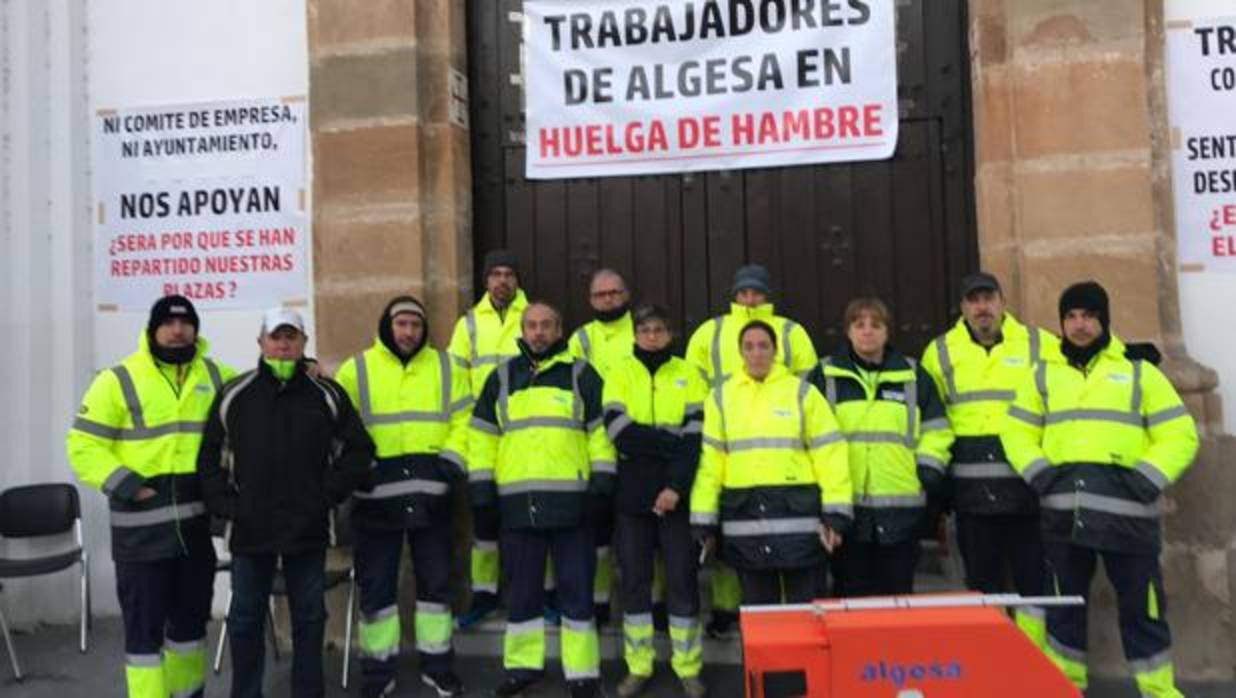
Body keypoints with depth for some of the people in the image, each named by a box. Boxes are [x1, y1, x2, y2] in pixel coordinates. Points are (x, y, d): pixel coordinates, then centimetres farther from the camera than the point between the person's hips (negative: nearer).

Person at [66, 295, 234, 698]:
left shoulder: (217, 377, 8)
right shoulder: (118, 381, -4)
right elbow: (84, 446, -5)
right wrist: (124, 485, -16)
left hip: (198, 521, 4)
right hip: (142, 525, -4)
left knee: (192, 617, 17)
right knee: (145, 625, 2)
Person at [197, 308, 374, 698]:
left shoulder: (327, 394, 1)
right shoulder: (234, 395, 1)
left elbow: (358, 449, 5)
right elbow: (209, 456, 6)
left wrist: (331, 492, -4)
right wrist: (224, 503, -3)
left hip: (309, 529, 0)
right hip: (250, 528, 0)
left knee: (309, 616, 11)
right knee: (246, 618, 11)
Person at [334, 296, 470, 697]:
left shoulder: (445, 368, 9)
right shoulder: (357, 369, 4)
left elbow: (461, 420, 6)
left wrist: (451, 459, -7)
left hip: (430, 493, 1)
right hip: (376, 495, -1)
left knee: (435, 581, 9)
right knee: (376, 586, 5)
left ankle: (437, 664, 22)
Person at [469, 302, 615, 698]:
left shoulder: (580, 374, 5)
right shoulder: (502, 377, 12)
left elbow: (602, 428, 4)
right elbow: (482, 435, 13)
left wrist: (602, 476, -4)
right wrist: (481, 483, 5)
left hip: (571, 499, -2)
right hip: (518, 501, 2)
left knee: (576, 589, 2)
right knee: (522, 589, 11)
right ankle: (522, 666, 25)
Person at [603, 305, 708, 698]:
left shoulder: (688, 374, 6)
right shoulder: (620, 372, 6)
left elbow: (697, 435, -4)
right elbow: (620, 431, -8)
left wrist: (677, 485, -15)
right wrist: (671, 442, -15)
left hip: (677, 493, 0)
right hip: (633, 493, 1)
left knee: (682, 579, 2)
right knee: (634, 580, 7)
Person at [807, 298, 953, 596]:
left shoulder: (913, 375, 12)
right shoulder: (824, 376, 7)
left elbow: (936, 430, 15)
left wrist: (929, 468, 3)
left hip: (901, 507, 2)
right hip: (845, 505, -1)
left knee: (898, 591, 9)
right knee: (852, 593, 4)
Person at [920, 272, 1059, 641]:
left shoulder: (1040, 345, 5)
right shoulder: (940, 352, 7)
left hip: (1029, 486, -1)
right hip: (972, 490, 1)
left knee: (1035, 579, 4)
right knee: (982, 583, 10)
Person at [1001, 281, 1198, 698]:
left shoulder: (1139, 372, 8)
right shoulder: (1043, 374, 14)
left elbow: (1179, 435, 4)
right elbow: (1017, 432, 13)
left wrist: (1147, 479, -9)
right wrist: (1037, 472, -3)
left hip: (1126, 510, -2)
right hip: (1063, 512, 2)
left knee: (1141, 608, 5)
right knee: (1064, 605, 11)